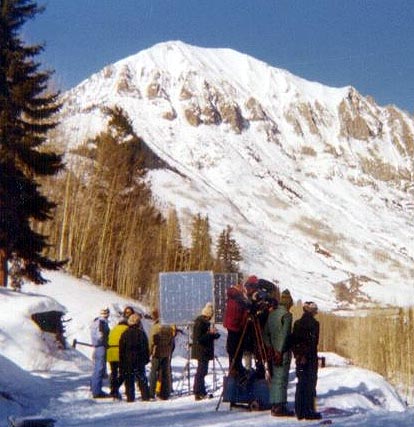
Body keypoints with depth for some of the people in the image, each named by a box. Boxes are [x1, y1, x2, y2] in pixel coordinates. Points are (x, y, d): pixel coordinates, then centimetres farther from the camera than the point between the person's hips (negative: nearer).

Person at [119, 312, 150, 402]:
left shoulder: (124, 334, -1)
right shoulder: (141, 333, -2)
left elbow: (121, 351, 2)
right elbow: (146, 348, 2)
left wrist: (121, 364, 6)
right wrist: (147, 359, 12)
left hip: (127, 361, 0)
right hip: (140, 361, 0)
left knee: (129, 381, 3)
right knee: (142, 380, 8)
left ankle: (130, 397, -2)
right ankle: (145, 396, 4)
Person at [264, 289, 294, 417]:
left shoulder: (272, 314, 11)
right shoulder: (286, 315, -12)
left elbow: (265, 333, 13)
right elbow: (284, 335, -19)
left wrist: (270, 347, 10)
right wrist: (280, 352, -17)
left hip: (274, 352, 7)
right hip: (283, 352, -7)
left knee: (275, 378, 13)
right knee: (282, 378, -5)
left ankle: (274, 405, 17)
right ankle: (280, 407, -5)